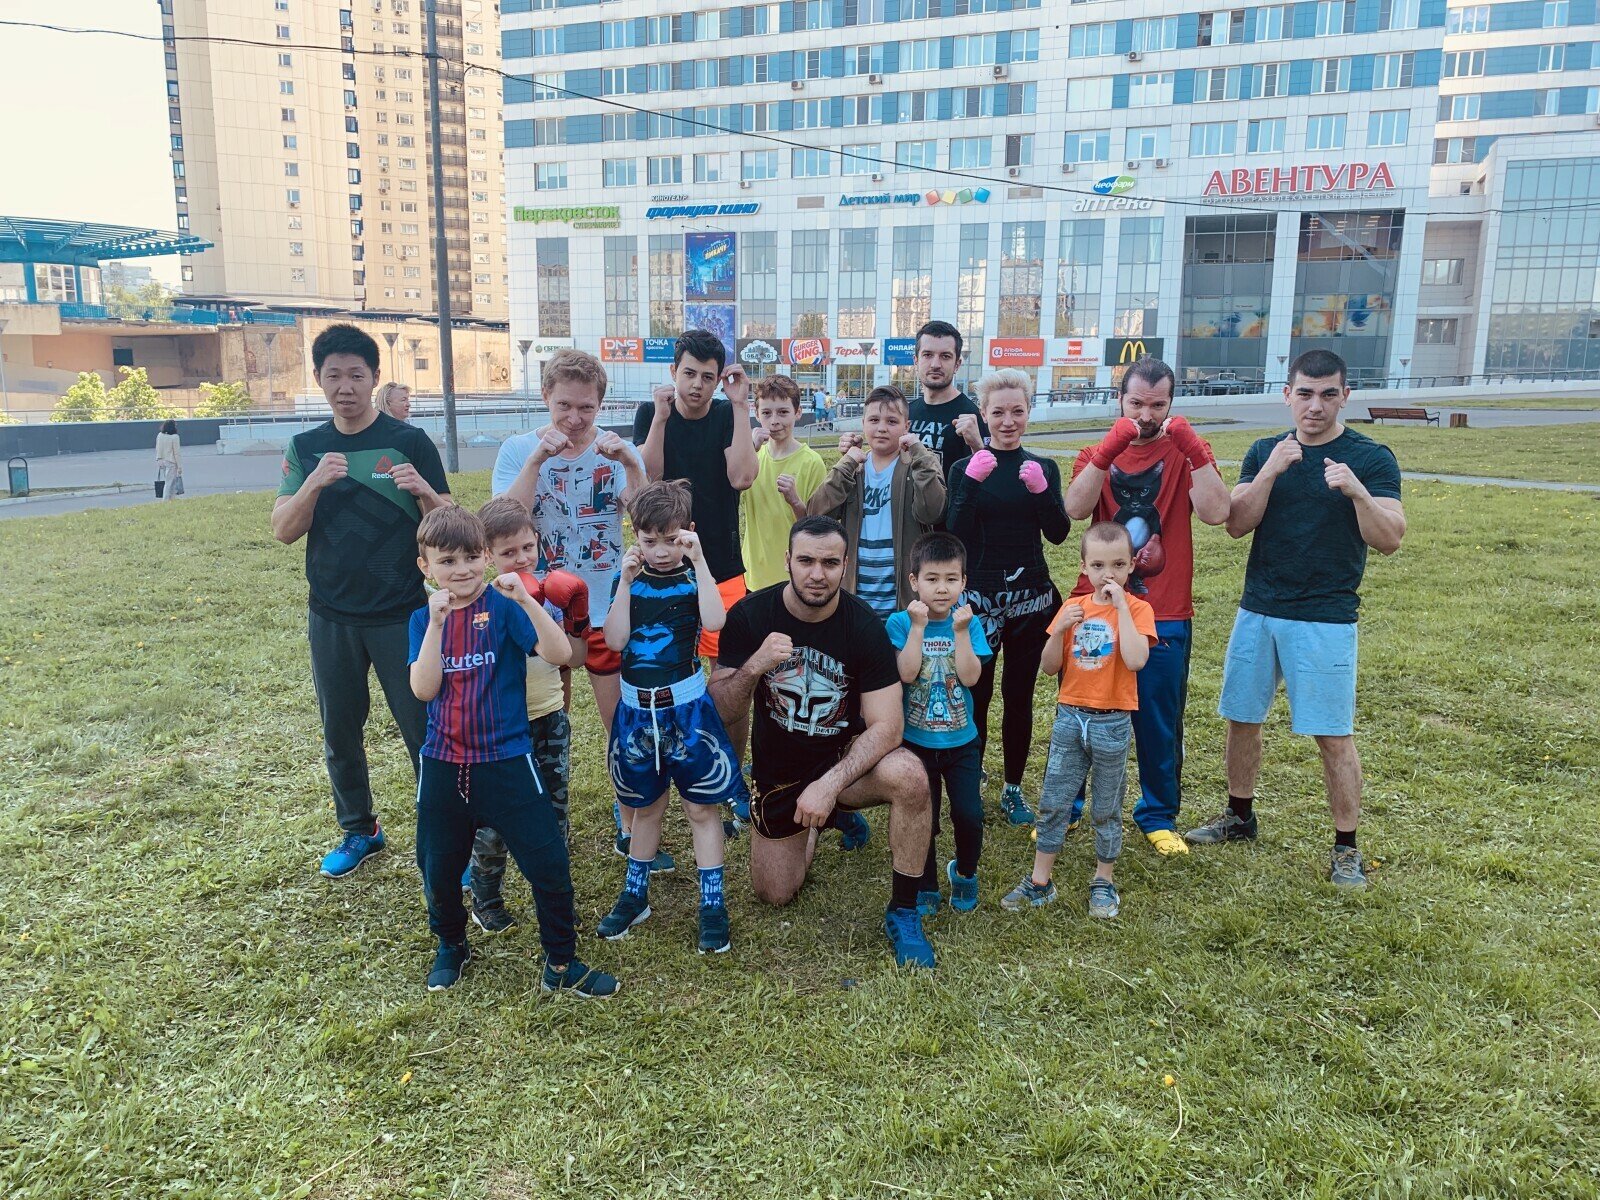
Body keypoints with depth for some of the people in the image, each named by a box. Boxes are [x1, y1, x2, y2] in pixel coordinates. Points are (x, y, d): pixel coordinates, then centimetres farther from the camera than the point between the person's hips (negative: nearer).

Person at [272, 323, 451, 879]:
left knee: (425, 730, -3)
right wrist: (315, 483, -19)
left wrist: (424, 491, -26)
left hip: (401, 616, -4)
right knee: (339, 733, 14)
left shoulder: (409, 441, -4)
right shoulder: (306, 448, 6)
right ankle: (358, 830, 33)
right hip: (331, 619, 4)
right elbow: (284, 531, -2)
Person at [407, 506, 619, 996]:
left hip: (507, 760, -3)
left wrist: (525, 599, -31)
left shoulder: (504, 607, -7)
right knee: (438, 868, 16)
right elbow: (423, 689, -11)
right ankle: (451, 946, 44)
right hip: (443, 765, 3)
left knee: (548, 863, -3)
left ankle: (561, 964, 16)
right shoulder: (424, 619, 3)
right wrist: (437, 622, -19)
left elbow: (560, 653, -21)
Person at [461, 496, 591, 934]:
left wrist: (574, 619, -8)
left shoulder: (555, 593, -1)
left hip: (551, 720, 3)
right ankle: (485, 898, 28)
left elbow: (574, 659, 6)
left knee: (554, 813, 12)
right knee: (493, 819, 6)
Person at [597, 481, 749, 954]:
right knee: (645, 805, 18)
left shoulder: (693, 576, -5)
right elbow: (615, 640, -9)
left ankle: (712, 904, 15)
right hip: (636, 707, 3)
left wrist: (698, 560, -23)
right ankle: (635, 894, 33)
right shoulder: (630, 578, 1)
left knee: (701, 806, 4)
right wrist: (626, 583, -14)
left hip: (686, 705, -3)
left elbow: (714, 622, -24)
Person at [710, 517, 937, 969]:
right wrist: (753, 668, -36)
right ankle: (824, 821, 40)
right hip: (778, 768, 2)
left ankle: (903, 913, -12)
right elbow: (722, 713, -16)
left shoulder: (864, 626, -21)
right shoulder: (750, 615, -17)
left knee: (909, 776, -34)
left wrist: (830, 785, -34)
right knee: (773, 894, 9)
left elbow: (886, 725, -23)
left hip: (845, 758, -2)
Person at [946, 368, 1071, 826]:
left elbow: (1058, 533, -4)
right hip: (979, 595, -2)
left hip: (1031, 597, 2)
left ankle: (1013, 790, 23)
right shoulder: (966, 467, 0)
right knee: (974, 695, -1)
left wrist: (1040, 489, -18)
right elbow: (957, 535, -11)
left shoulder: (1044, 467, 6)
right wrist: (971, 482, -21)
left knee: (1019, 697, 9)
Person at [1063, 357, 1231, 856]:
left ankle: (1158, 816, 26)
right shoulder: (1097, 453, 6)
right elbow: (1075, 509, -15)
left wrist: (1192, 448, -21)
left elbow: (1215, 513, -15)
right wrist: (1110, 447, -23)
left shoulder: (1185, 454, 3)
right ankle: (1064, 808, 25)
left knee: (1160, 722, 9)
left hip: (1164, 615, -1)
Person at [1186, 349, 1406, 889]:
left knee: (1334, 735, -1)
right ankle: (1240, 816, 31)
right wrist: (1271, 471, -18)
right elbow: (1237, 524, -4)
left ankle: (1346, 848, 13)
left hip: (1325, 620, -4)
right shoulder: (1264, 451, 6)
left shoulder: (1371, 458, -3)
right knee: (1242, 718, 12)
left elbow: (1389, 540, -10)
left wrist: (1357, 491, -26)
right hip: (1257, 610, 4)